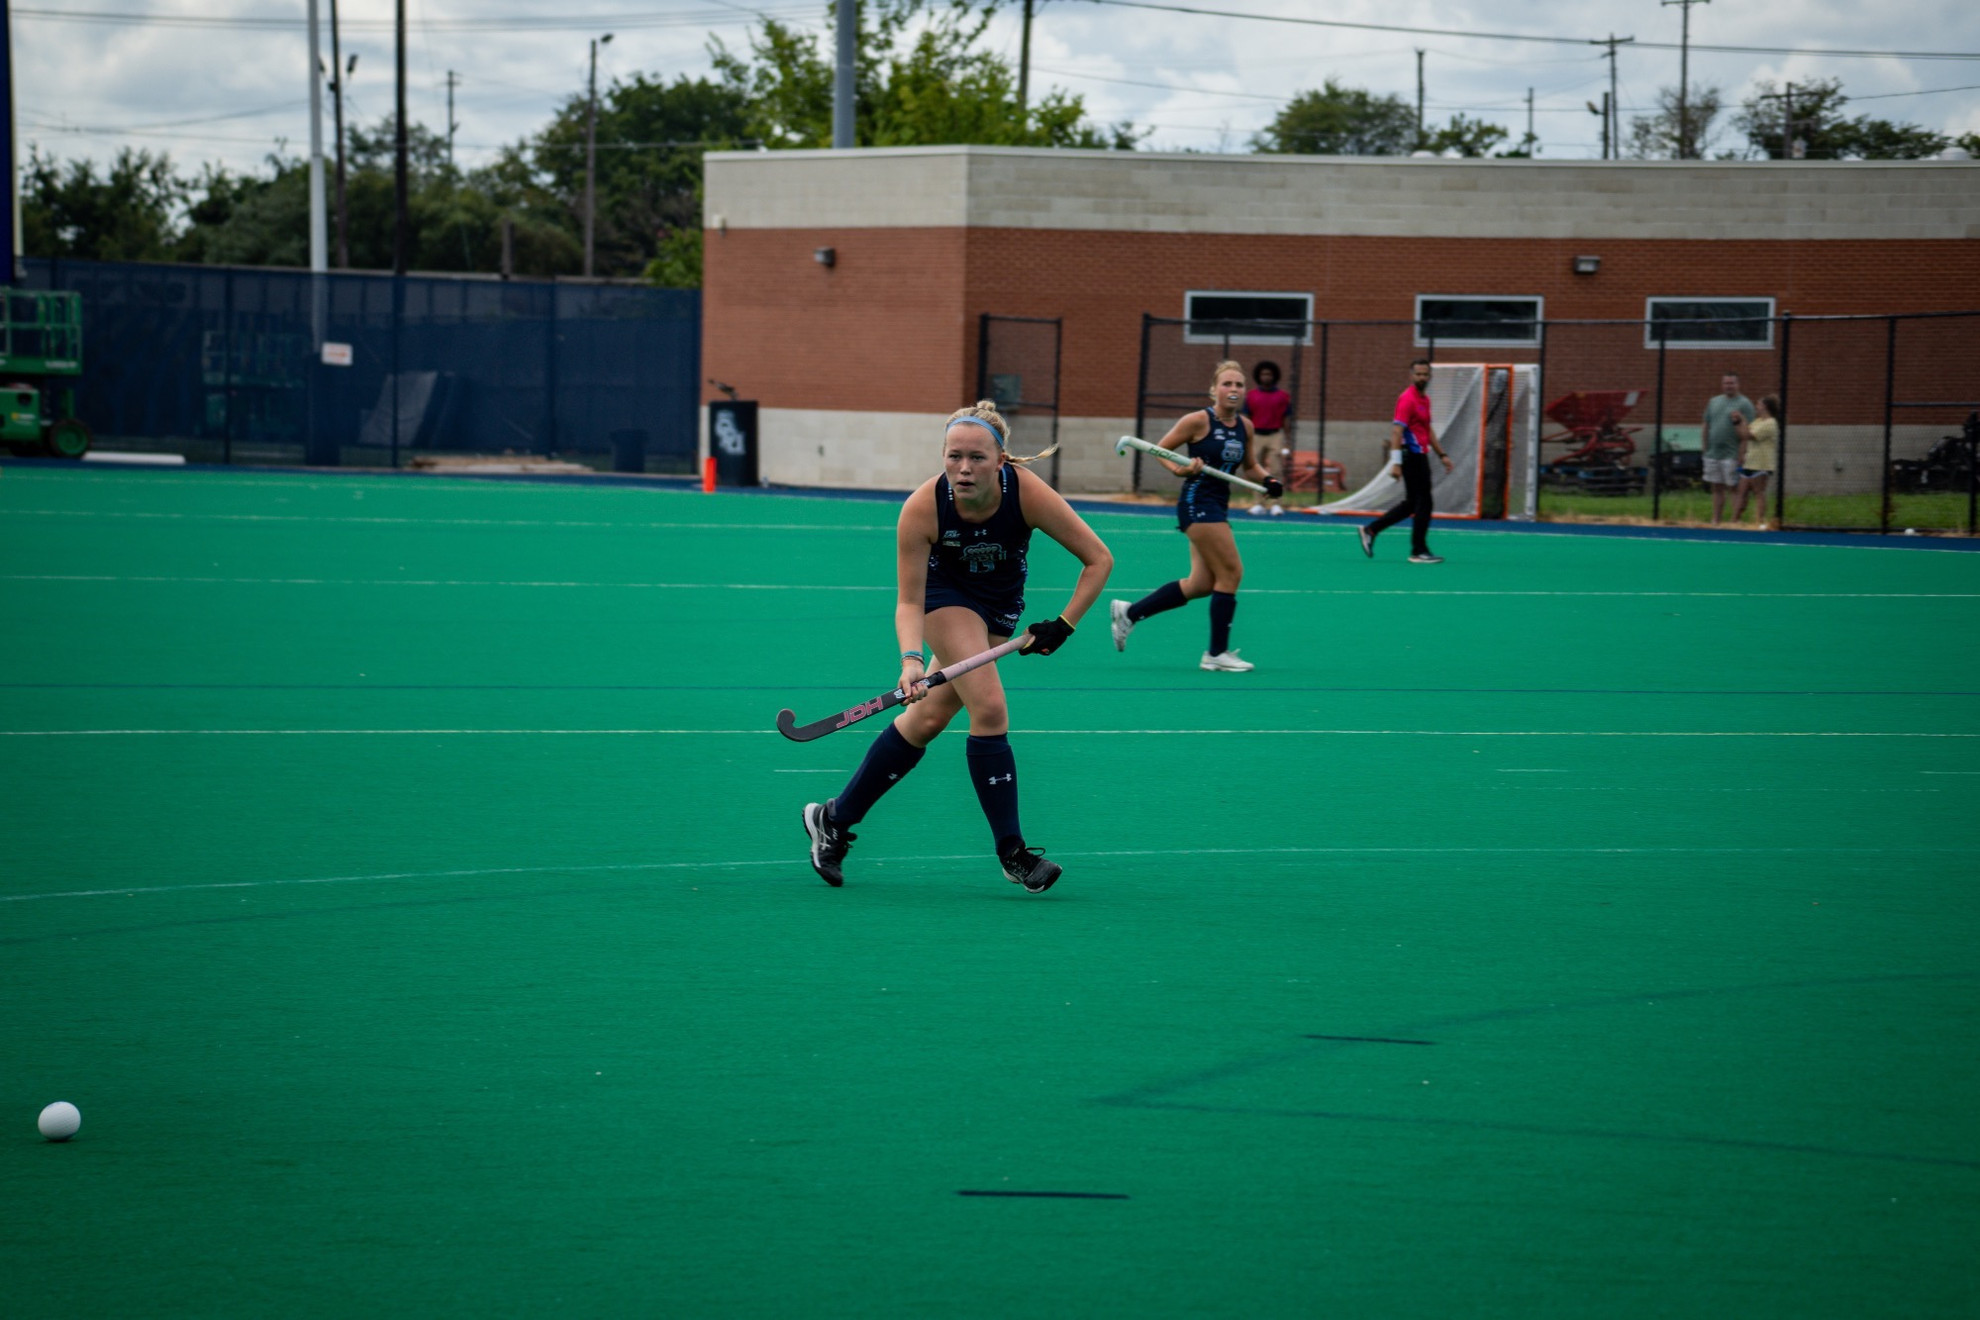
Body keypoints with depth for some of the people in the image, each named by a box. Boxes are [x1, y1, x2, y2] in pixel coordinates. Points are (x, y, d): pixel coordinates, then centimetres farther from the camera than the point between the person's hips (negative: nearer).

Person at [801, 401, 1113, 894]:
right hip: (947, 591, -2)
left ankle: (835, 819, 18)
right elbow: (909, 601, -23)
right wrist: (911, 659, -39)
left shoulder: (1028, 493, -31)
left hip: (1001, 603, 2)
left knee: (927, 719, 2)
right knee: (989, 708, -22)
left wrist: (1063, 625, -26)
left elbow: (1098, 560, -20)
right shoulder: (922, 508, -31)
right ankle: (1012, 852, -12)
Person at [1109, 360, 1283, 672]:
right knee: (1231, 573, -9)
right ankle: (1216, 654, 1)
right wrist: (1180, 469, -22)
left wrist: (1267, 479, 0)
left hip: (1217, 506, 8)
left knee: (1201, 584, 11)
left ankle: (1129, 613, 23)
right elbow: (1161, 450, -4)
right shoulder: (1198, 421, -12)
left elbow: (1249, 466, 20)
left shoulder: (1245, 426, 7)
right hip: (1197, 502, -8)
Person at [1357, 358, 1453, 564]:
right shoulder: (1407, 398, -14)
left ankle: (1371, 530, 16)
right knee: (1423, 504, -5)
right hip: (1412, 456, -10)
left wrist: (1442, 454, 23)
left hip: (1420, 456, 10)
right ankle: (1419, 551, 1)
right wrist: (1396, 462, -27)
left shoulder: (1424, 398, 15)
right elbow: (1397, 430, -21)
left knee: (1412, 504, 13)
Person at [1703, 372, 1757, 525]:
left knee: (1733, 489, -4)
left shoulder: (1744, 404, -4)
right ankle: (1715, 520, 14)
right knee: (1716, 489, 9)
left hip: (1732, 454, -6)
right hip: (1713, 453, 6)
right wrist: (1705, 448, 11)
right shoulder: (1714, 402, 14)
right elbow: (1707, 426, 16)